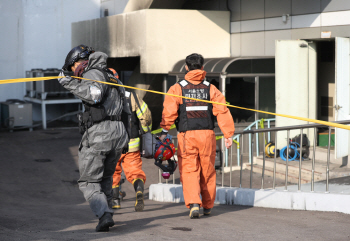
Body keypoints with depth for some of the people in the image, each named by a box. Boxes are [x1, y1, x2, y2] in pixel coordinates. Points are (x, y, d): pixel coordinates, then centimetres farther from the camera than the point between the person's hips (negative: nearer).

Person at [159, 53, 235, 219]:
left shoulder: (177, 88, 0)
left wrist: (164, 131, -4)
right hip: (207, 135, 2)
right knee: (207, 171, 14)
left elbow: (169, 112, -9)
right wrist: (228, 134, 0)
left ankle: (194, 203, -18)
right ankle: (207, 206, 24)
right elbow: (222, 112, -1)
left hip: (187, 136, -2)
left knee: (189, 171, 1)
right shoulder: (211, 89, 6)